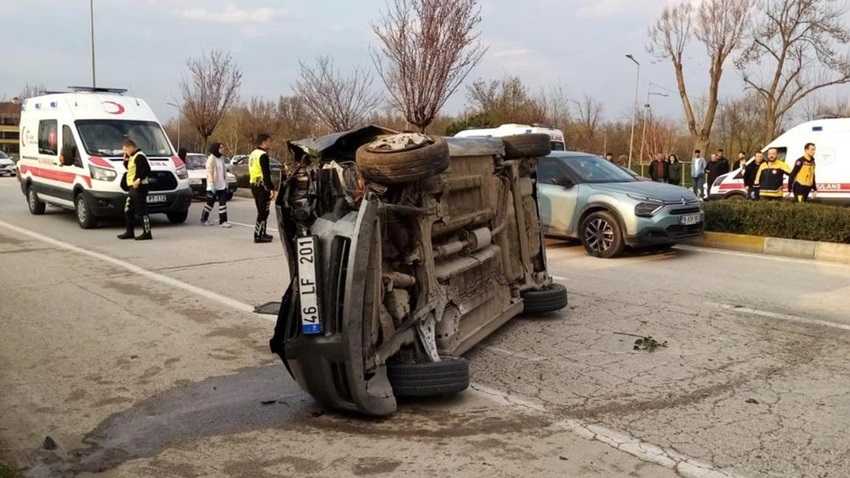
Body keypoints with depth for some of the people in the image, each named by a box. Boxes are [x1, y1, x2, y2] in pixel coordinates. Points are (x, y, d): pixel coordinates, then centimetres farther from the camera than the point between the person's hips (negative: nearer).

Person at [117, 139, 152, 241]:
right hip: (132, 187, 11)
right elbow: (129, 167, 29)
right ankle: (130, 232, 23)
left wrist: (139, 179, -28)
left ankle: (147, 233, -9)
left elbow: (147, 169, -22)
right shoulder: (132, 157, 19)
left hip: (139, 187, -11)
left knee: (141, 210, -10)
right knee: (128, 210, 16)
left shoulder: (139, 156, -12)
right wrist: (126, 160, 14)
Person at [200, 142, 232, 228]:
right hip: (214, 186, -7)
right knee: (210, 203, 6)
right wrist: (211, 185, -23)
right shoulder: (211, 159, -12)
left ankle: (223, 221, 0)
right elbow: (209, 173, -17)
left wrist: (226, 184, 16)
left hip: (222, 186, 7)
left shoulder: (221, 158, 12)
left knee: (223, 203, 0)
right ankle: (204, 219, 22)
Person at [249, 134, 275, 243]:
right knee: (263, 212, -6)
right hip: (262, 186, -10)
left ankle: (262, 233, 24)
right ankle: (258, 236, -7)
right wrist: (271, 188, -21)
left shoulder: (253, 154, 16)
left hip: (254, 185, 10)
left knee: (261, 211, 18)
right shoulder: (263, 155, -14)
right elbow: (266, 174, -21)